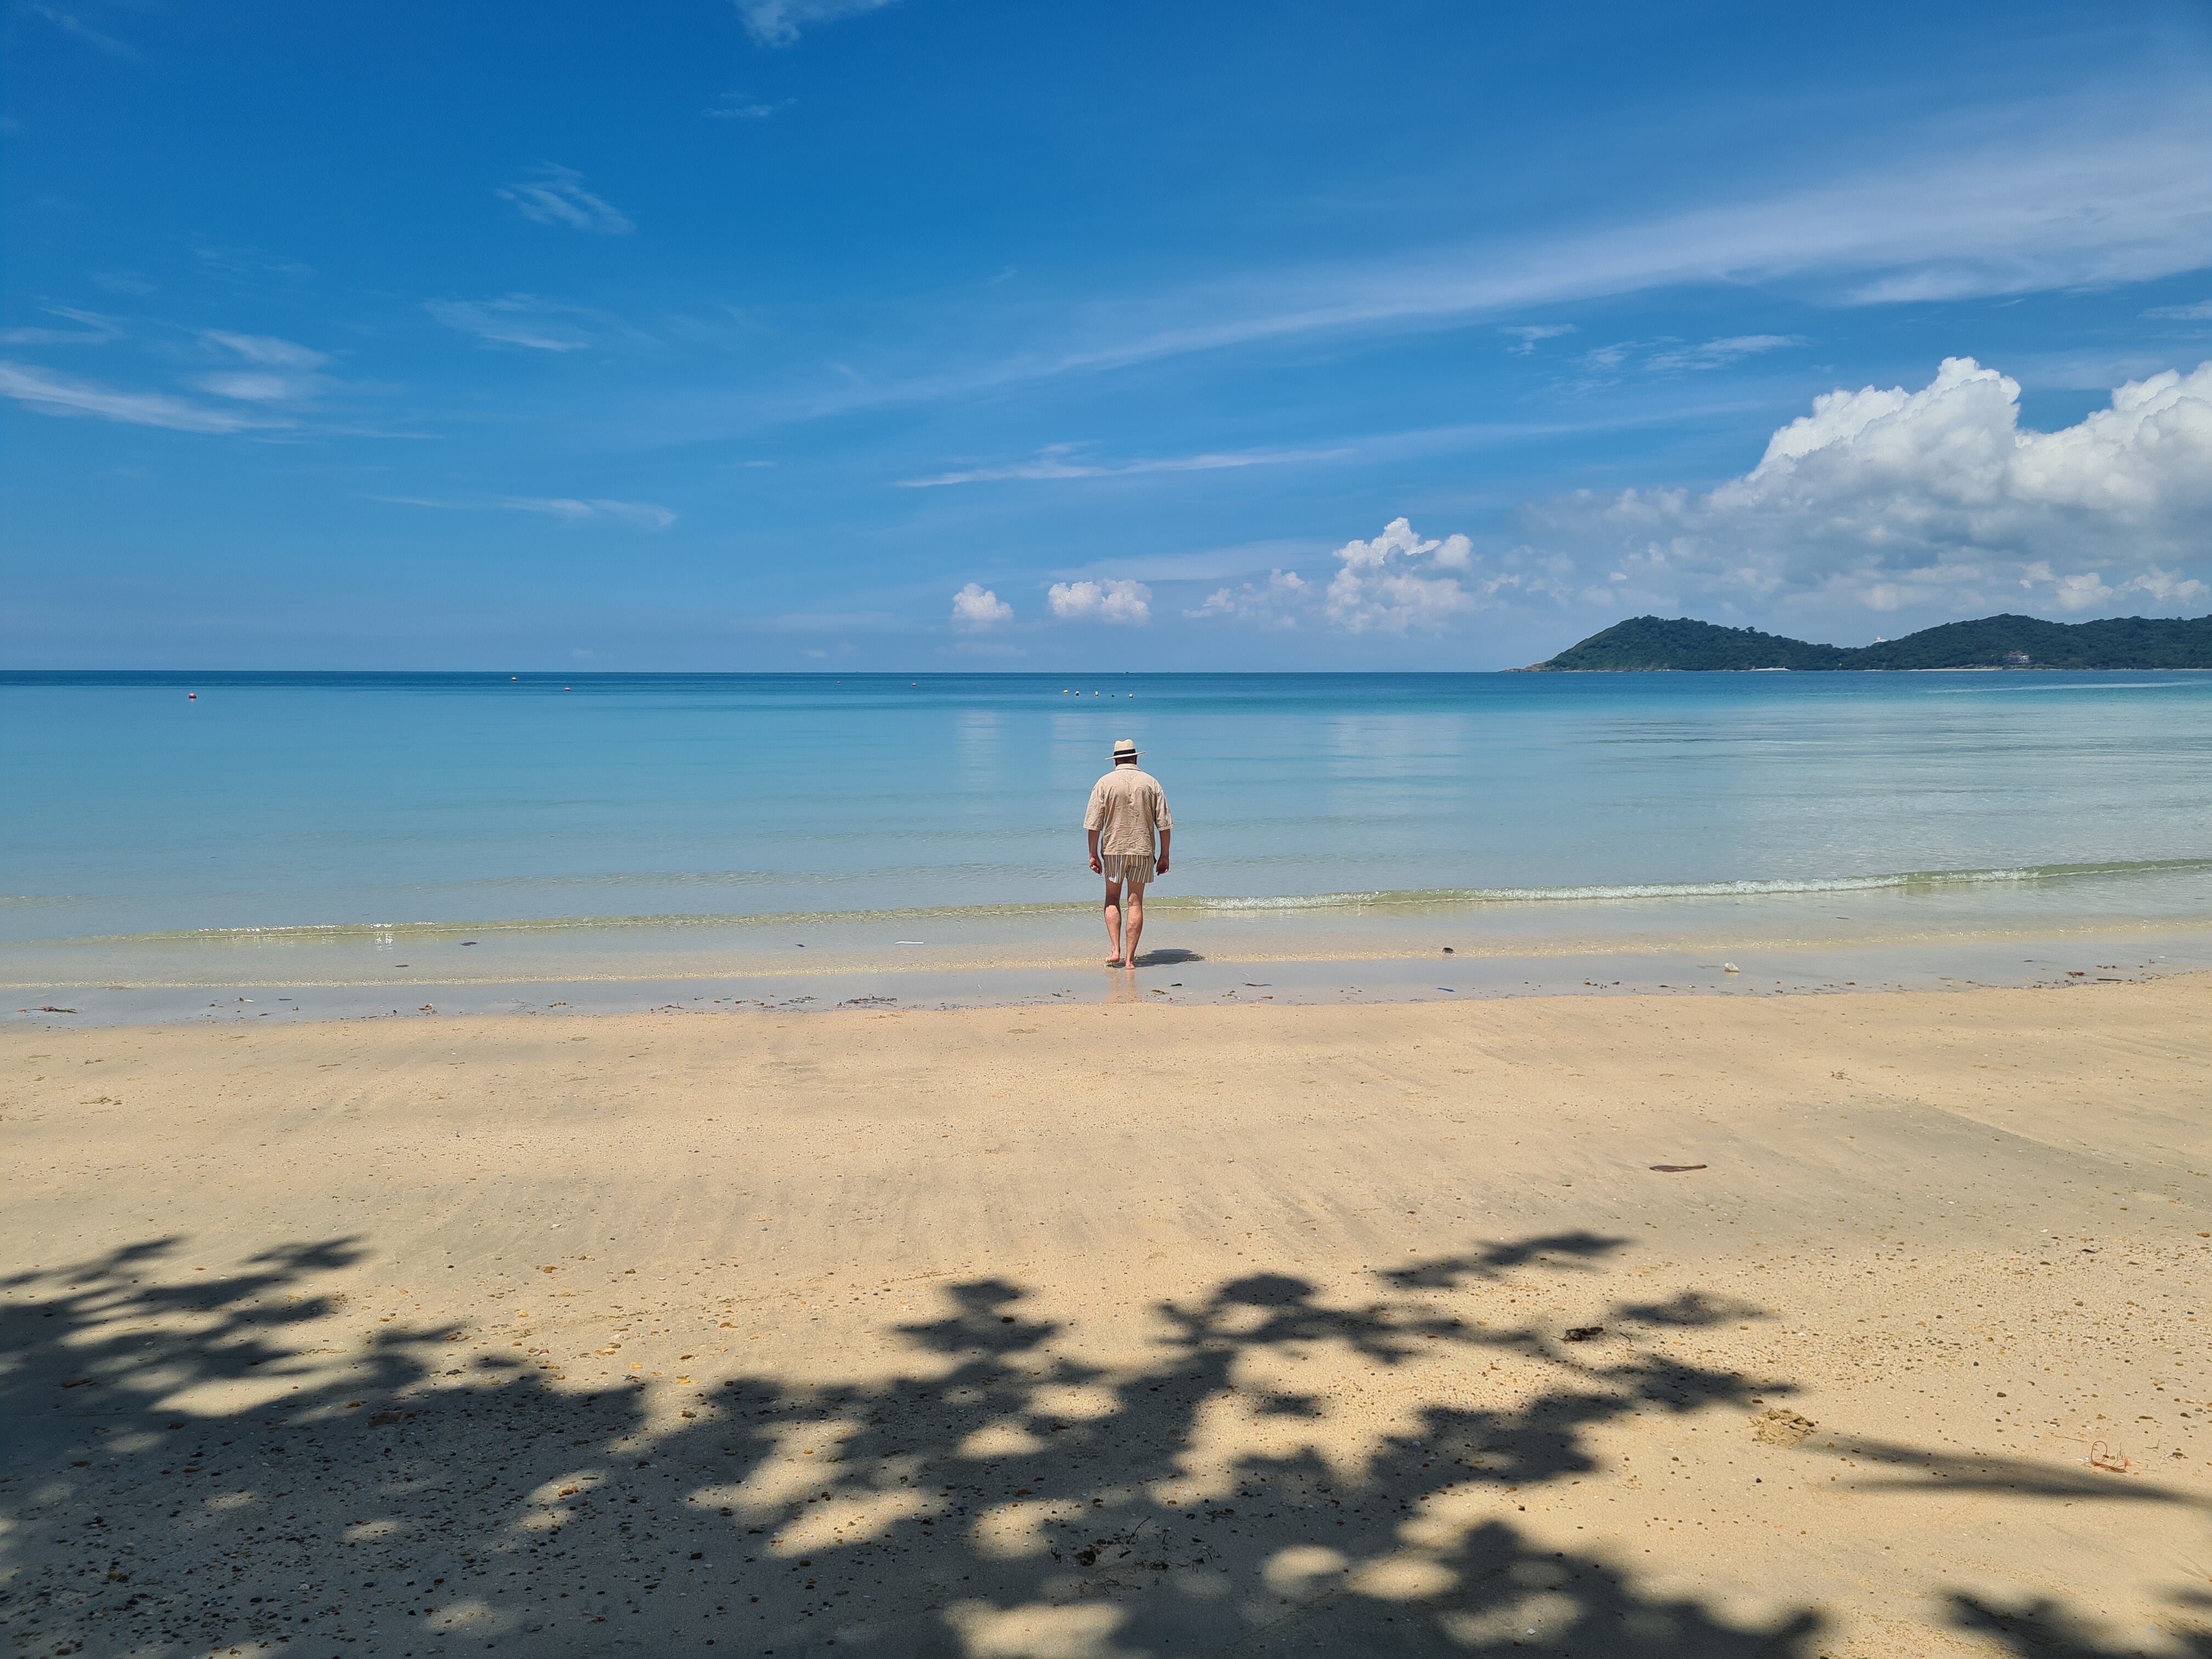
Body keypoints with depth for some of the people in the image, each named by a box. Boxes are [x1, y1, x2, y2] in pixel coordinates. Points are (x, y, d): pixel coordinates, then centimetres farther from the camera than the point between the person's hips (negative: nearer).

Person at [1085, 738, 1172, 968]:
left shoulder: (1105, 783, -2)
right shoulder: (1151, 783, 1)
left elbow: (1094, 824, -5)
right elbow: (1164, 823, 0)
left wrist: (1093, 854, 3)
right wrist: (1164, 856, 6)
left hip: (1113, 848, -1)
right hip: (1142, 850, 1)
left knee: (1112, 900, 14)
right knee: (1136, 902, 5)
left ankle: (1115, 951, 1)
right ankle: (1130, 958, 5)